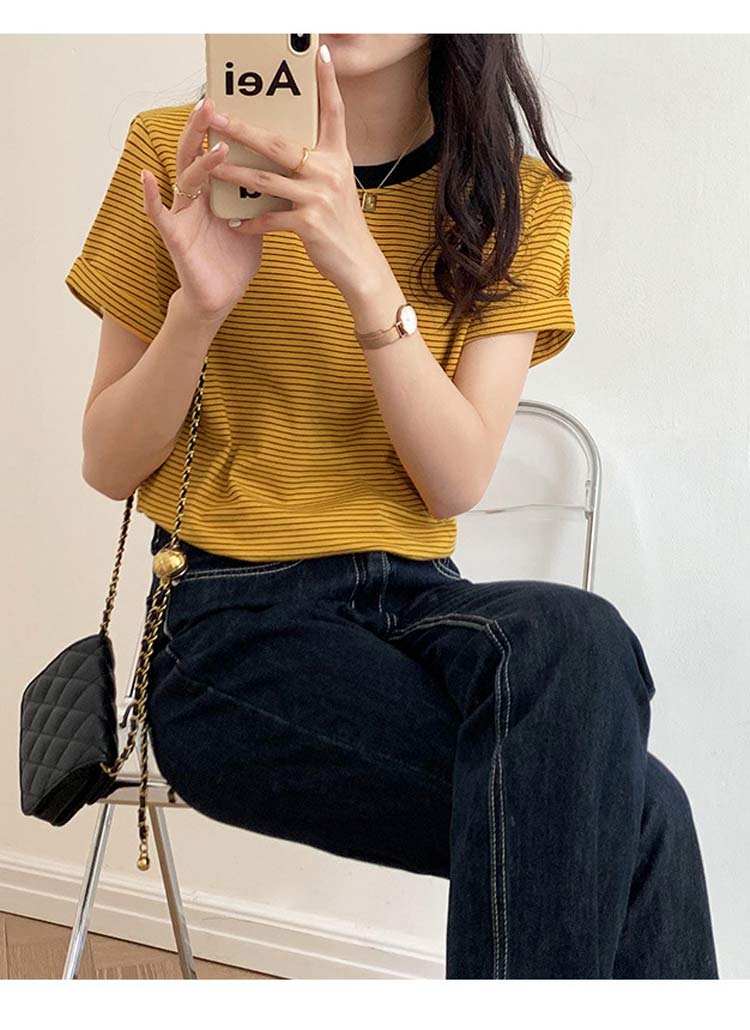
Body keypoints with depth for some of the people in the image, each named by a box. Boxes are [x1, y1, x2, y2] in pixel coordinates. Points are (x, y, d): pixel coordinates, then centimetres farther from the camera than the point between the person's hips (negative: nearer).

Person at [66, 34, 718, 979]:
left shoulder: (521, 199, 5)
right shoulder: (178, 152, 1)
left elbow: (459, 482, -7)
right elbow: (108, 467, 1)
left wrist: (366, 274, -21)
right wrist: (201, 304, -17)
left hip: (421, 601, 3)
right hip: (235, 629, -3)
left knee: (568, 638, -34)